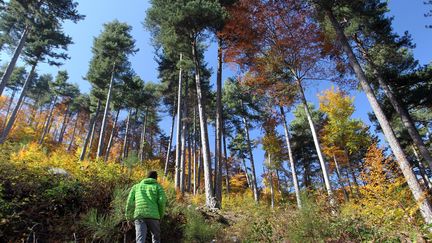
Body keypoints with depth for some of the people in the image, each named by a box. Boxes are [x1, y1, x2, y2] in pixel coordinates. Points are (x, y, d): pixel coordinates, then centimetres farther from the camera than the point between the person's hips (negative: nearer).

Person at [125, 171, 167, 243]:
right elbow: (162, 201, -2)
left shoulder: (136, 186, 21)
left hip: (139, 216, 1)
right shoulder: (158, 187, 13)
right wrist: (160, 216, 10)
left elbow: (130, 202, 10)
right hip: (153, 216, -1)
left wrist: (128, 218, 15)